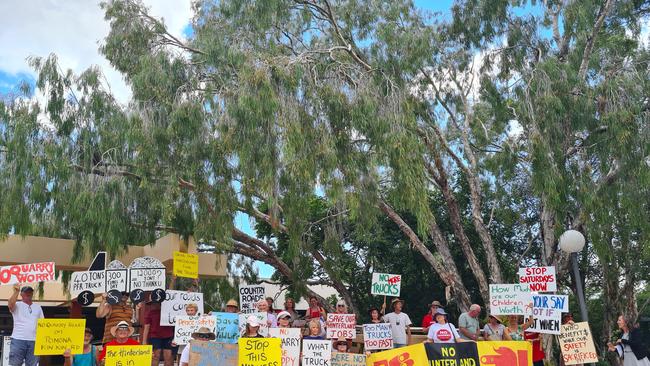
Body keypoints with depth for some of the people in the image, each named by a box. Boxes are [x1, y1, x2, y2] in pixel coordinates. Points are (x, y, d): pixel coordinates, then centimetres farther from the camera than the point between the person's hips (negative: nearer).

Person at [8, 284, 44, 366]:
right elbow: (10, 305, -21)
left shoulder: (38, 307, 16)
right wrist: (16, 291, -22)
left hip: (34, 341, 4)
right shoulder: (17, 305, 4)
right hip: (18, 340, -3)